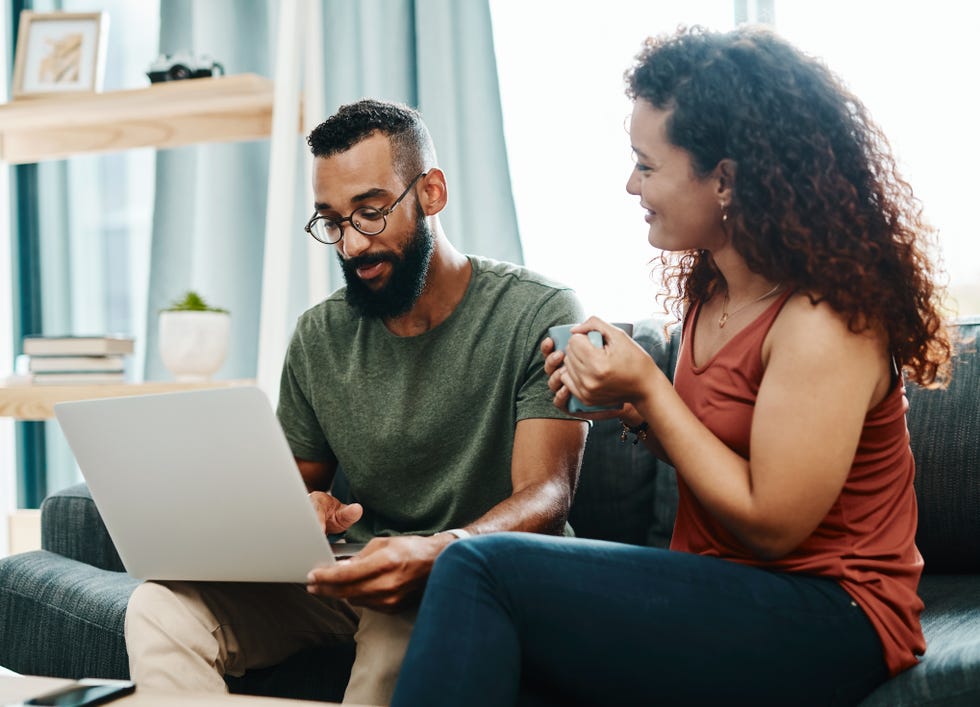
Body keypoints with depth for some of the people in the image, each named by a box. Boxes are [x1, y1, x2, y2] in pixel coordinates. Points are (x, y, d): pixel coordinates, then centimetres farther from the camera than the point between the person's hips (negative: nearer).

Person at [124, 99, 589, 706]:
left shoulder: (540, 316, -8)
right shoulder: (319, 337, 8)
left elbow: (546, 495, -17)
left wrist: (435, 553, -38)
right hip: (353, 568, 5)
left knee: (401, 632, -41)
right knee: (161, 609, -21)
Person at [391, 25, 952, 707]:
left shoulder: (824, 323, -18)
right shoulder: (710, 292, 9)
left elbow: (772, 524, -17)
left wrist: (649, 388, -16)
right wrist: (633, 407, 0)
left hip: (823, 624, -8)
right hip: (720, 592, 8)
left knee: (481, 568, -23)